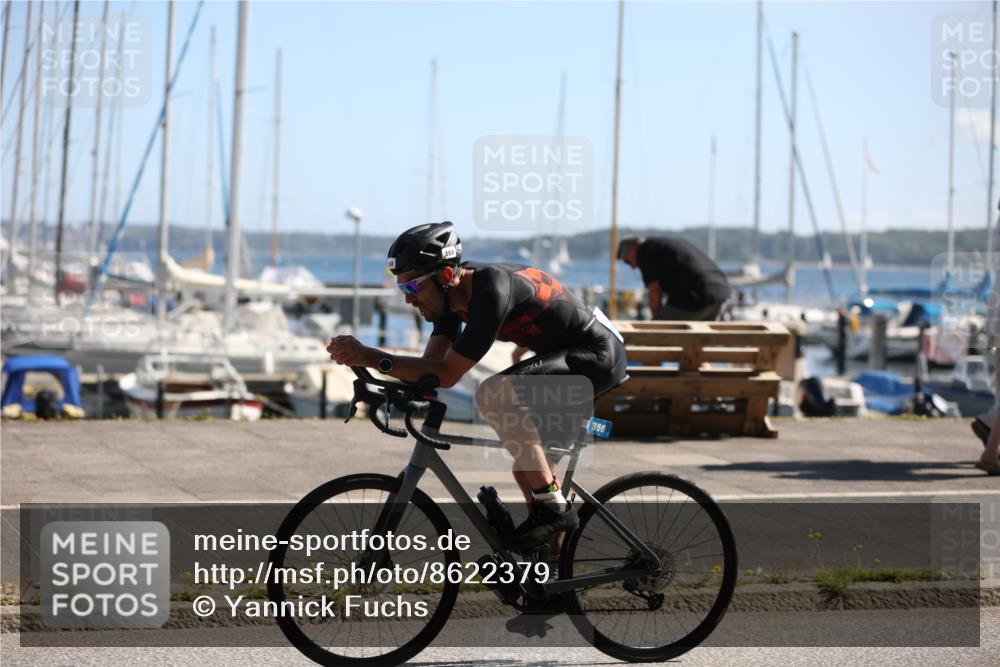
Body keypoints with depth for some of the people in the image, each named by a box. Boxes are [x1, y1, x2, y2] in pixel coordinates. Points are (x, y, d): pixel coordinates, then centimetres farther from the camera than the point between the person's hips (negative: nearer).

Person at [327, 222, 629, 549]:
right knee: (527, 471, 11)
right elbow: (430, 368, -7)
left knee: (494, 394, -29)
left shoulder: (491, 291, -31)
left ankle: (553, 506, -20)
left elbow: (447, 374, -32)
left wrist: (372, 357, -35)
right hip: (568, 354, 10)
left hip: (598, 354, -10)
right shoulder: (453, 292, -3)